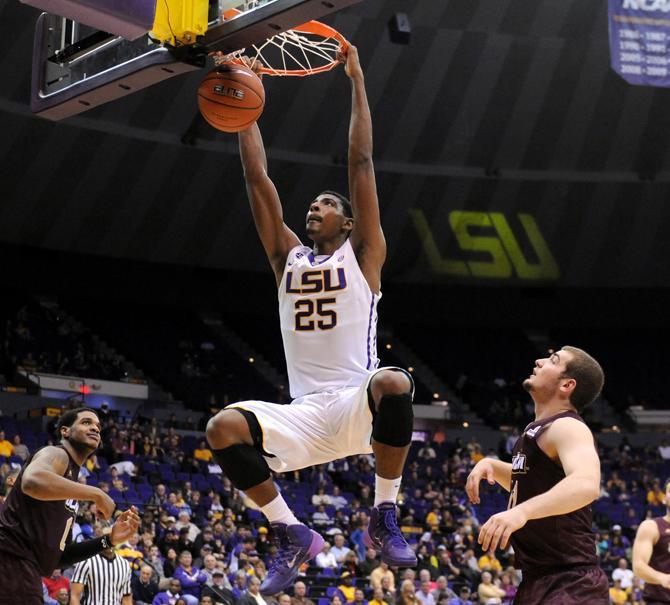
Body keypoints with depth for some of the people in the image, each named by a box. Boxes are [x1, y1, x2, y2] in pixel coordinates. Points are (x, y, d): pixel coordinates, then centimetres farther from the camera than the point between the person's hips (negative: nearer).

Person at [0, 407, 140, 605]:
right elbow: (32, 481, -28)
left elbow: (58, 554, 27)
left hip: (25, 571, 11)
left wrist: (108, 540, 16)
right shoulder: (56, 454, 0)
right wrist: (96, 494, -19)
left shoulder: (71, 476, 27)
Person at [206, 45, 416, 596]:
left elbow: (361, 163, 4)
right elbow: (257, 178, 14)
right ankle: (292, 535, -7)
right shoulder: (288, 258, 17)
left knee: (393, 383, -38)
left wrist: (357, 80, 3)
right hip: (304, 414, 3)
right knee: (223, 429, -23)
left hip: (357, 404, -3)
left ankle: (385, 518, -19)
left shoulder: (362, 255, 8)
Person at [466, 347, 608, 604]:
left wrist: (522, 511, -49)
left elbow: (586, 484, -35)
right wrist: (491, 465, 13)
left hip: (570, 584, -10)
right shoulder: (540, 430, 15)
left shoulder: (567, 427, -15)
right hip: (537, 579, 10)